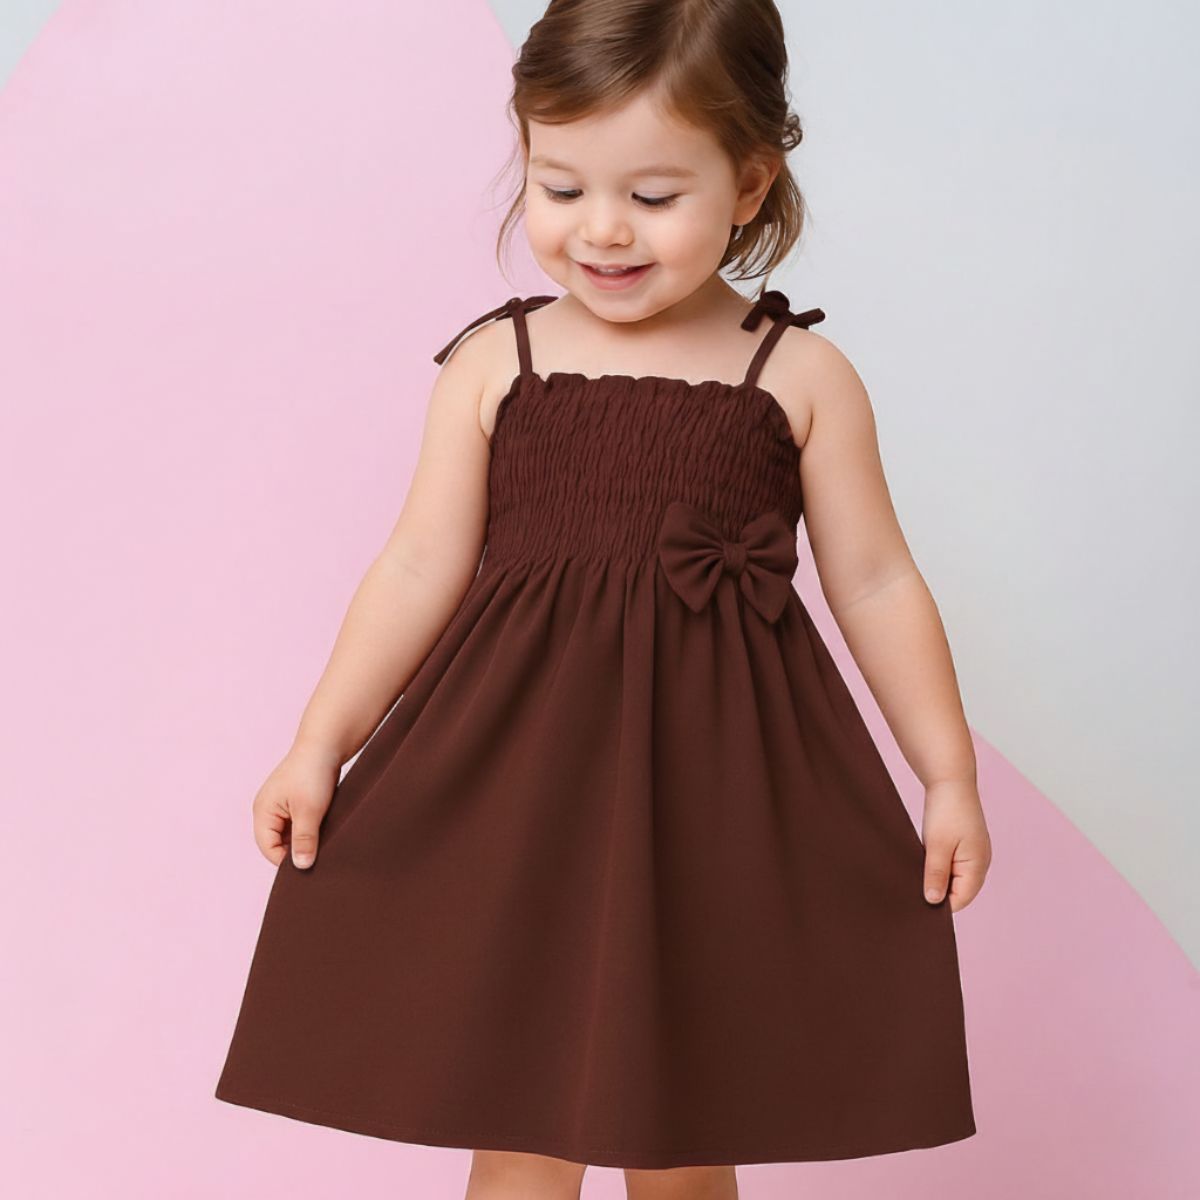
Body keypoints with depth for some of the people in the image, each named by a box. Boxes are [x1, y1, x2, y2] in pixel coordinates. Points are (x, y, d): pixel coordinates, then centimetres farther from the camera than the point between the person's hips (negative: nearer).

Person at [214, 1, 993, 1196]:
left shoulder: (801, 377, 0)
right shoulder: (493, 364, 1)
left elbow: (875, 583, 5)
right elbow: (422, 568, 4)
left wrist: (949, 777, 5)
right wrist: (318, 749, 3)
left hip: (714, 797, 0)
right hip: (518, 790, 1)